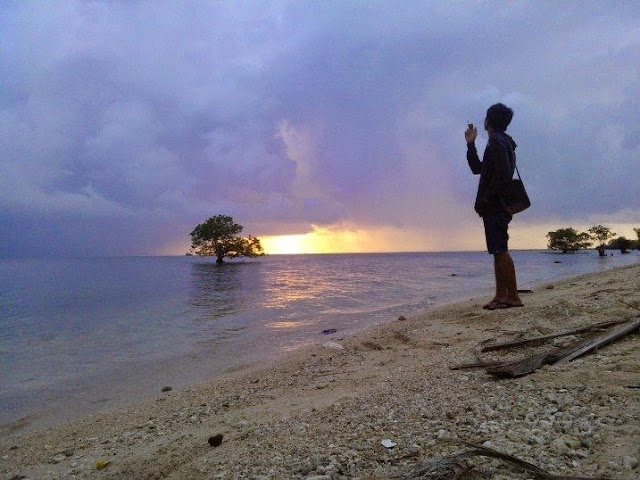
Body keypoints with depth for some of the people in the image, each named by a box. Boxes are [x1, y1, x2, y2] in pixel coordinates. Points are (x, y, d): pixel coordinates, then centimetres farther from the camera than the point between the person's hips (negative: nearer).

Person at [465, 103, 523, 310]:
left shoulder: (497, 142, -9)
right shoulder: (501, 142, 24)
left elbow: (503, 173, -22)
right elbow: (477, 169, 28)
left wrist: (486, 198, -16)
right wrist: (470, 144, 24)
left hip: (495, 207, -11)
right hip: (496, 207, 11)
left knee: (500, 250, -10)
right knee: (498, 251, 9)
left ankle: (513, 296, -7)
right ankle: (501, 296, 13)